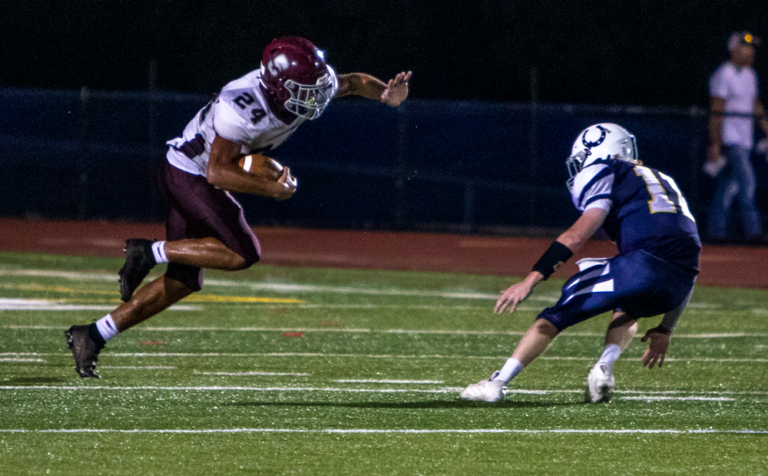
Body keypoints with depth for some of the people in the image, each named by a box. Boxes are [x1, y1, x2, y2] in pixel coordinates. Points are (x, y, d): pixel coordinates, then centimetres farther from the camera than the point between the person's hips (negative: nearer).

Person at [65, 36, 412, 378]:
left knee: (183, 281, 9)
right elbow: (218, 172, -28)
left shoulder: (304, 87, -10)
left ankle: (92, 336, 13)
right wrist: (271, 189, -30)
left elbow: (352, 82, 8)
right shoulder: (243, 108, -33)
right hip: (189, 173, -9)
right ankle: (149, 252, -9)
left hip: (200, 176, 9)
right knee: (243, 254, -19)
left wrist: (385, 93, -10)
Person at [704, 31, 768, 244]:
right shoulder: (723, 75, -10)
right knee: (746, 182, -15)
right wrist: (715, 144, -17)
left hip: (744, 139, 8)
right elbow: (715, 111, -13)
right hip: (729, 137, -8)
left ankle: (715, 231, 11)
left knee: (728, 187, 8)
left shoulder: (750, 75, 16)